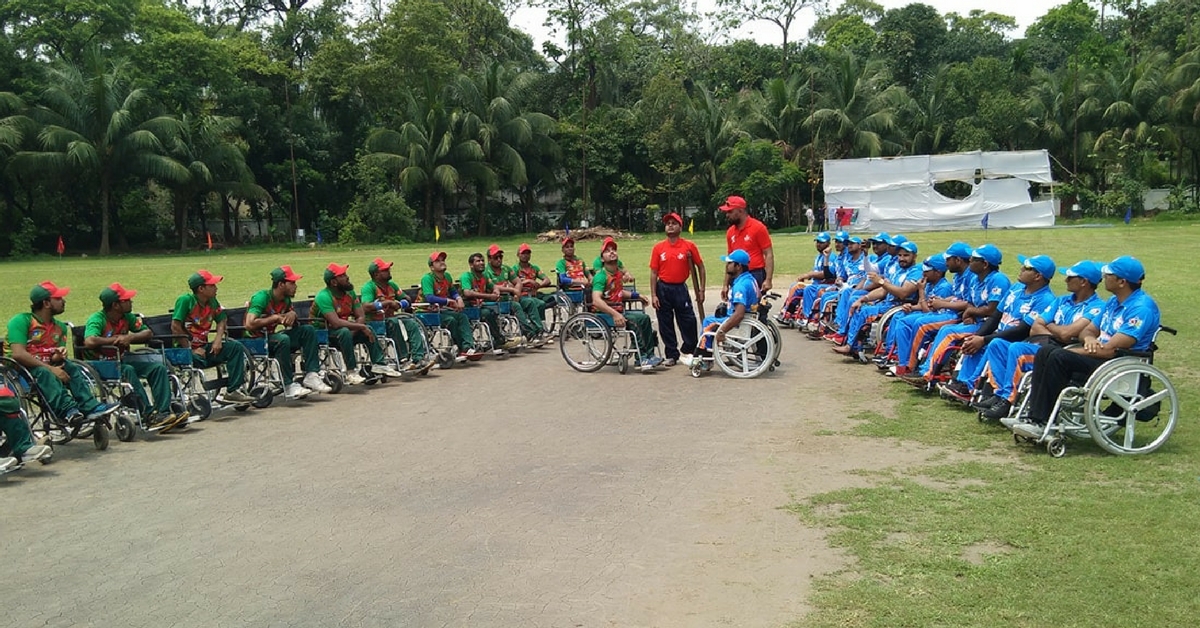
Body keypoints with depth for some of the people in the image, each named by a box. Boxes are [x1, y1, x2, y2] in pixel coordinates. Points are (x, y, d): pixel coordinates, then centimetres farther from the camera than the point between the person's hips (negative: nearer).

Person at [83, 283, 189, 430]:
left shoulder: (127, 317, 4)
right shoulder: (97, 319, -17)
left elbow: (148, 332, 4)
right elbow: (89, 342, -34)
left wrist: (130, 337, -17)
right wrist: (116, 339, -20)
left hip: (120, 361, 8)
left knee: (159, 368, -11)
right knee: (128, 370, -36)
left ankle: (163, 413, -23)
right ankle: (148, 415, -37)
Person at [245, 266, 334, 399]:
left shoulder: (286, 299, 4)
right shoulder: (262, 298, -19)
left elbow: (289, 323, 16)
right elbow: (249, 324, -31)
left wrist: (292, 314, -8)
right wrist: (275, 318, -21)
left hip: (271, 336, 8)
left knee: (308, 330, -4)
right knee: (283, 339, -36)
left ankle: (311, 375, -13)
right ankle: (289, 386, -30)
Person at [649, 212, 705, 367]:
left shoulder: (689, 246, -3)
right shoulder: (658, 247, 1)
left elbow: (700, 267, 2)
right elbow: (653, 272, 2)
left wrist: (701, 290, -3)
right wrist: (653, 295, -3)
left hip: (680, 288, -1)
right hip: (663, 289, 1)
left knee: (688, 321, -2)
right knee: (665, 324, 6)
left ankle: (688, 351, 19)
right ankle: (671, 355, 18)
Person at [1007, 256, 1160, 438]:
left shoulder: (1142, 307, -16)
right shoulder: (1113, 301, 15)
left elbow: (1110, 349, -22)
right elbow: (1089, 330, 21)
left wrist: (1070, 351, -13)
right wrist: (1089, 338, -6)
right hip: (1101, 356, 9)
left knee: (1059, 357, -27)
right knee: (1045, 351, -7)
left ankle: (1041, 422, -23)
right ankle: (1033, 415, -14)